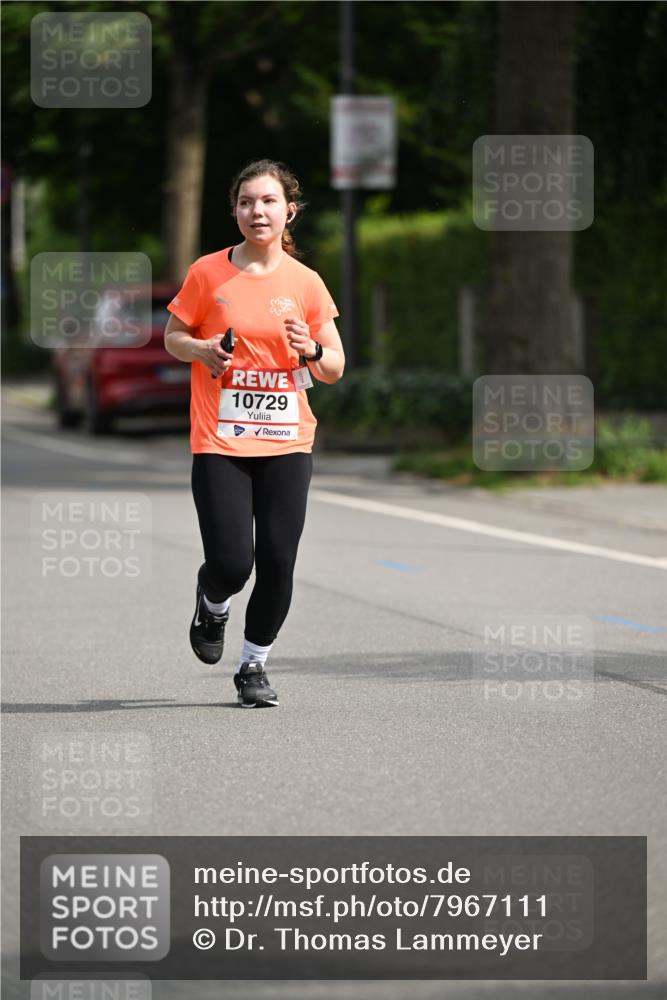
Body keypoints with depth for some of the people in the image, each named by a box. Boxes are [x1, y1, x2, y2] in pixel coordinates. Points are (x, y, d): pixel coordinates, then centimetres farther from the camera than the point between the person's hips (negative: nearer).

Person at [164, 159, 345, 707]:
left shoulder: (305, 283, 3)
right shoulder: (208, 273, -1)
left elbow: (335, 368, 8)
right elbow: (173, 337, 10)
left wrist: (310, 350, -15)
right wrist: (202, 350, -12)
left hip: (287, 441, 2)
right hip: (219, 443, -2)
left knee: (277, 563, -3)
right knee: (231, 563, -11)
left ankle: (255, 664, 18)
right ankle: (213, 604, 26)